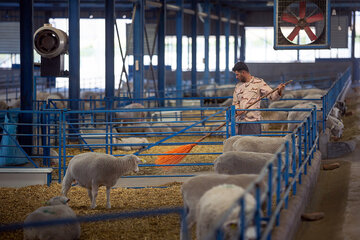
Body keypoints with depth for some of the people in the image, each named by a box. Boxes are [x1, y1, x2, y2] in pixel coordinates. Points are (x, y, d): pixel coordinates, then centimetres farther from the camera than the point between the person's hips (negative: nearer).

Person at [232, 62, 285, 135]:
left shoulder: (259, 82, 2)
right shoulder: (238, 86, 16)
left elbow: (272, 96, -3)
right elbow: (235, 103, 21)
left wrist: (279, 91, -25)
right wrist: (237, 110, -2)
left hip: (253, 121, -5)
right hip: (240, 122, 5)